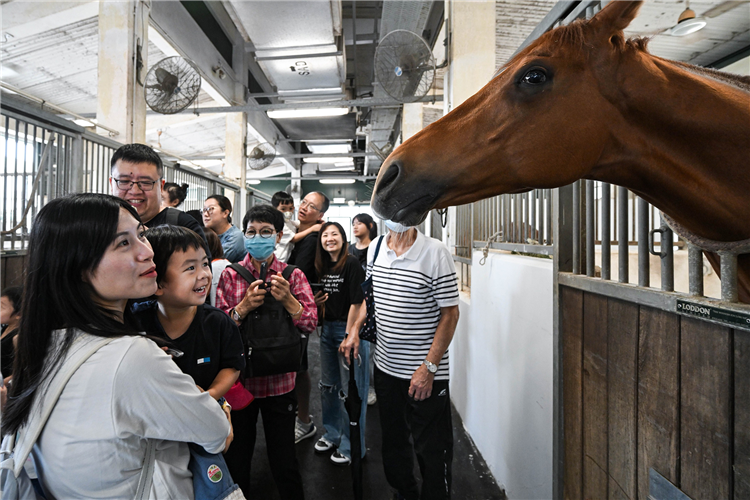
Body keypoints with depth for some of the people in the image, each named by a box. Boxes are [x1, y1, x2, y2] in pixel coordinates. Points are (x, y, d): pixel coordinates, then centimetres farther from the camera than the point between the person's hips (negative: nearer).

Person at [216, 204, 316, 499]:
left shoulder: (293, 276, 0)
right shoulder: (230, 275, 0)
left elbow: (310, 324, -7)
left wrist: (287, 299, -21)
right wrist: (244, 306, -21)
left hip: (280, 383, 0)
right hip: (239, 381, 1)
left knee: (284, 463, 10)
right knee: (236, 460, 16)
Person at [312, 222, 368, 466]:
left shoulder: (352, 263, -13)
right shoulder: (323, 266, 9)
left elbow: (357, 302, -17)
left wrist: (349, 336, -18)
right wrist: (315, 301, -1)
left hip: (350, 329, -8)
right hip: (328, 328, 8)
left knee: (351, 389, 1)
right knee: (327, 385, 18)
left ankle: (351, 446, 17)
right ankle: (332, 434, 38)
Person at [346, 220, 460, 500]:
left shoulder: (435, 253, -16)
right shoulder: (374, 250, 2)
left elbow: (450, 313, -14)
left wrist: (429, 367, -17)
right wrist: (356, 329, 3)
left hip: (425, 374, -5)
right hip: (386, 367, 6)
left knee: (432, 448, 8)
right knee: (393, 440, 23)